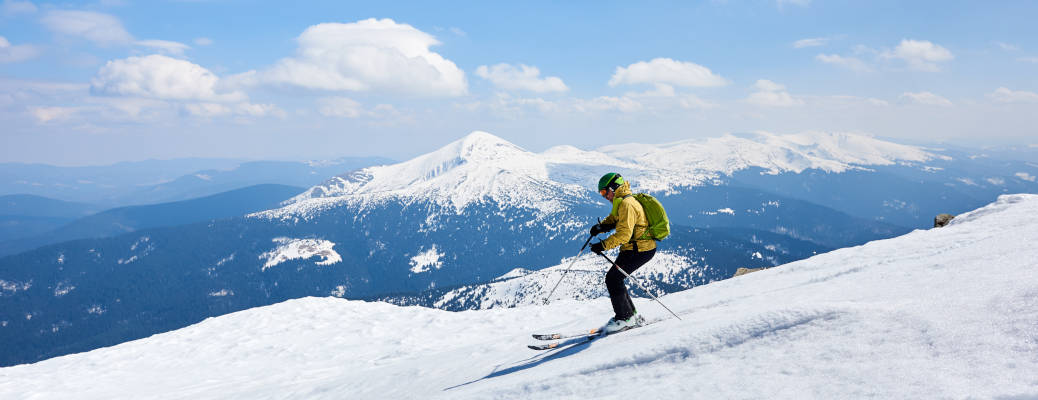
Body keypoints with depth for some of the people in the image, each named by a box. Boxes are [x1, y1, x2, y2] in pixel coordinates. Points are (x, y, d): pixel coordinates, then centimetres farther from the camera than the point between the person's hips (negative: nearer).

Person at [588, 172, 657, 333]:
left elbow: (624, 234, -28)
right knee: (614, 278, 11)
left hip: (640, 250, -10)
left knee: (612, 279, -10)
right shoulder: (620, 202, 14)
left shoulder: (627, 204, -20)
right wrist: (601, 226, -1)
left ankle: (625, 318, -2)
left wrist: (603, 245, -30)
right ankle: (631, 315, 18)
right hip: (631, 248, 10)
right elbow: (613, 219, 20)